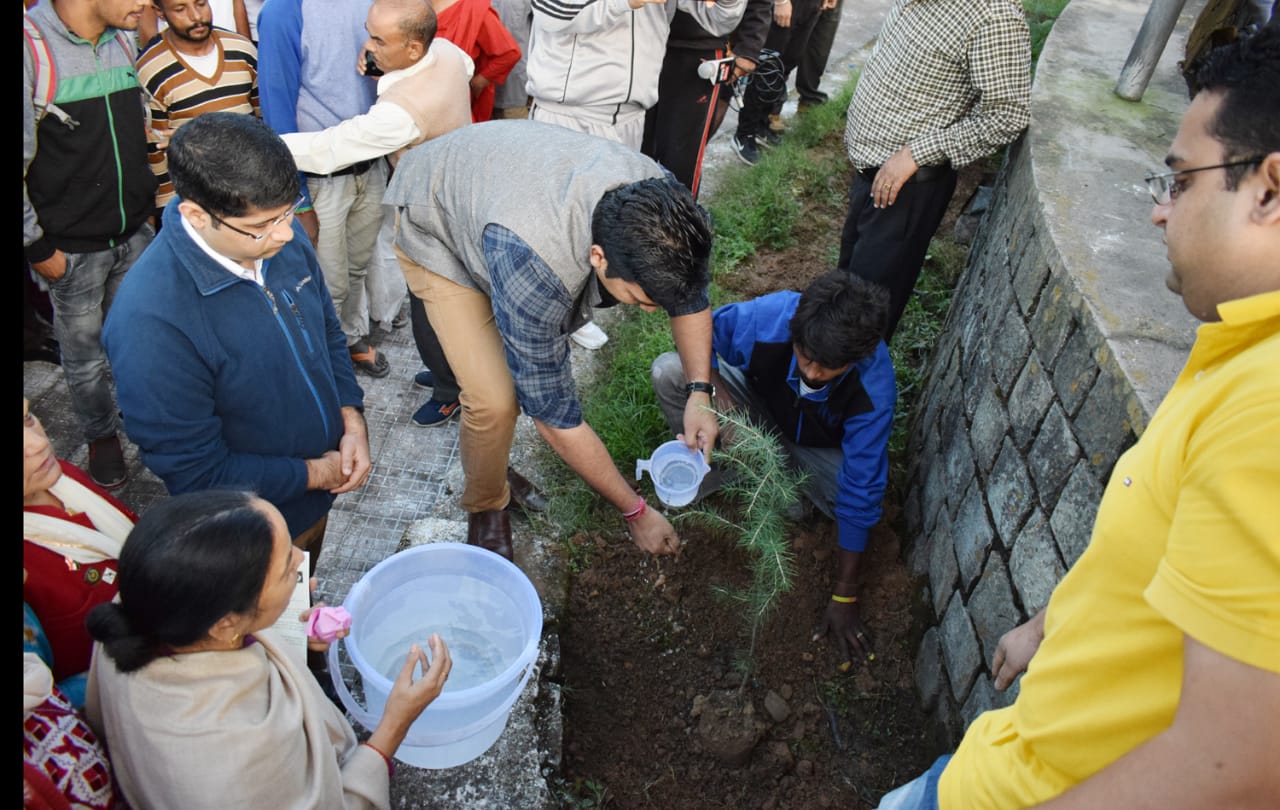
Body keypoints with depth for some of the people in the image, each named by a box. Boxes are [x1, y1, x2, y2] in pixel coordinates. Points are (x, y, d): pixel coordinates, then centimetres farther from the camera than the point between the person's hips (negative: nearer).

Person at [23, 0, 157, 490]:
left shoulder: (125, 41, 3)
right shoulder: (30, 45, -18)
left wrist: (151, 206, 13)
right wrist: (36, 247, -10)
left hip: (136, 234, 5)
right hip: (71, 248, -5)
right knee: (85, 357, 11)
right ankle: (101, 436, 32)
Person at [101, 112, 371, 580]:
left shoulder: (278, 234, -14)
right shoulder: (151, 320, -34)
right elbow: (195, 472, -26)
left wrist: (353, 422, -10)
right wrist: (317, 472, -18)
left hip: (319, 489, 5)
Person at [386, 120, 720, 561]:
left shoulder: (659, 202, -29)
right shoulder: (533, 263, -46)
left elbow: (690, 295, -7)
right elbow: (555, 416, -34)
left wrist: (700, 393, -20)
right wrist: (636, 512, -25)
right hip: (435, 227, -5)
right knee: (494, 400, -16)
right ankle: (486, 509, 14)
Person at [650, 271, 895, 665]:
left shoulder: (874, 390, -37)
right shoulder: (771, 315, -36)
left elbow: (859, 495, -31)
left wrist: (843, 598, -26)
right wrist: (717, 390, -33)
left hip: (817, 444, -1)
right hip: (758, 404, 1)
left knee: (867, 489, -33)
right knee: (668, 371, -24)